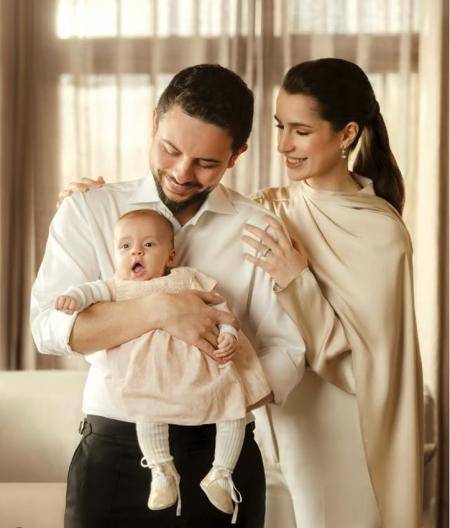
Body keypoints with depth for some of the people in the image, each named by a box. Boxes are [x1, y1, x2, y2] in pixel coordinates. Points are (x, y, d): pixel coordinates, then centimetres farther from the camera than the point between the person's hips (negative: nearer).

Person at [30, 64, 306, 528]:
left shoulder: (260, 231, 0)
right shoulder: (88, 211, 0)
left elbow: (286, 351, -3)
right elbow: (49, 326, -11)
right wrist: (157, 310, -23)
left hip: (221, 452, 0)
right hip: (114, 451, 0)